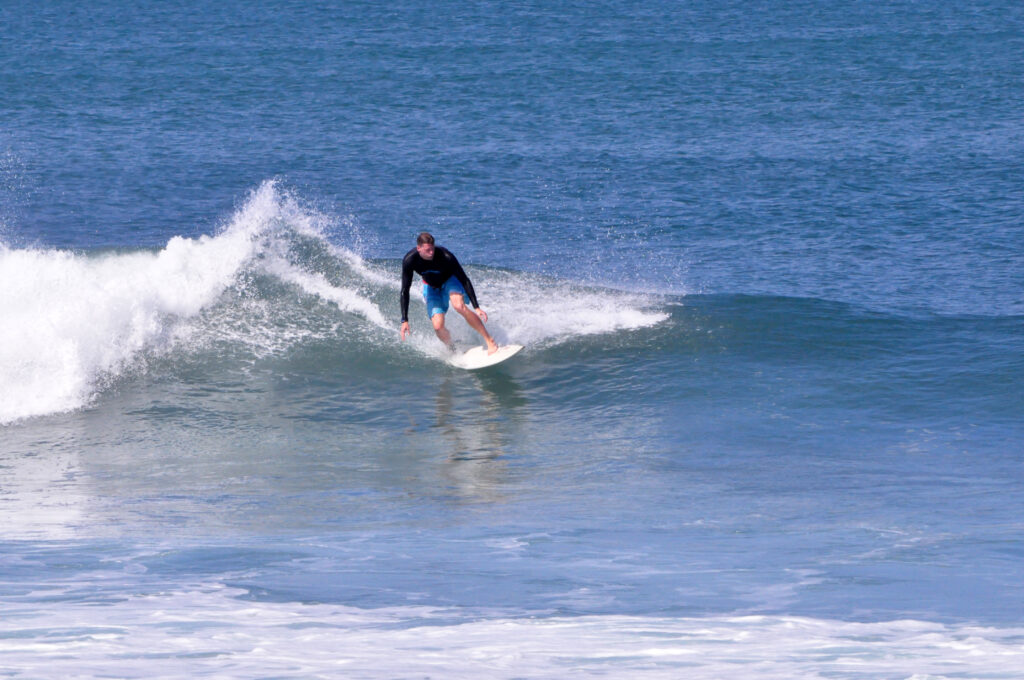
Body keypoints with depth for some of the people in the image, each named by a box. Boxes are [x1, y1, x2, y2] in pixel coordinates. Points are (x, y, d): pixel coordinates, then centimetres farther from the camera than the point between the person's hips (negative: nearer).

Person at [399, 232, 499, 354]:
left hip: (450, 280, -2)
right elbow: (405, 290, -21)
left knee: (459, 305, -33)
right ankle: (453, 350, 14)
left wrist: (476, 308, -30)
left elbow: (464, 280, -26)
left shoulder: (445, 256, -34)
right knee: (438, 327, -17)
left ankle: (490, 341, -26)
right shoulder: (409, 260, -28)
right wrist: (404, 320, -25)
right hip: (431, 287, 2)